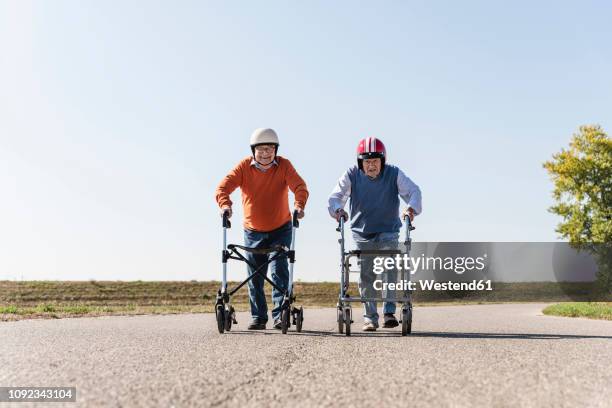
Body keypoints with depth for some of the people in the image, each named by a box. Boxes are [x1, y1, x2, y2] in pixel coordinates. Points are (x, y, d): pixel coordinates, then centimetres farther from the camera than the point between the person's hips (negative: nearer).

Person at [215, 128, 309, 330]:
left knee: (279, 270, -15)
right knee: (254, 277, 6)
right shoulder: (244, 166, -9)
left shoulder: (284, 165, -10)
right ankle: (258, 317, 17)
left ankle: (280, 314, -9)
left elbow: (300, 186, -23)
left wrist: (299, 205, -43)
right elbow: (223, 186, -19)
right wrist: (225, 204, -40)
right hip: (253, 232, 2)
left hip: (280, 230, -2)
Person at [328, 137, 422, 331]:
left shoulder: (394, 174, -8)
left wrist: (411, 208, -39)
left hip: (388, 231, -1)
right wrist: (337, 209, -38)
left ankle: (389, 312, -15)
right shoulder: (352, 175, -8)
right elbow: (335, 196, -15)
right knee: (366, 275, 1)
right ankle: (370, 318, 11)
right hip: (362, 233, 1)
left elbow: (413, 190, -17)